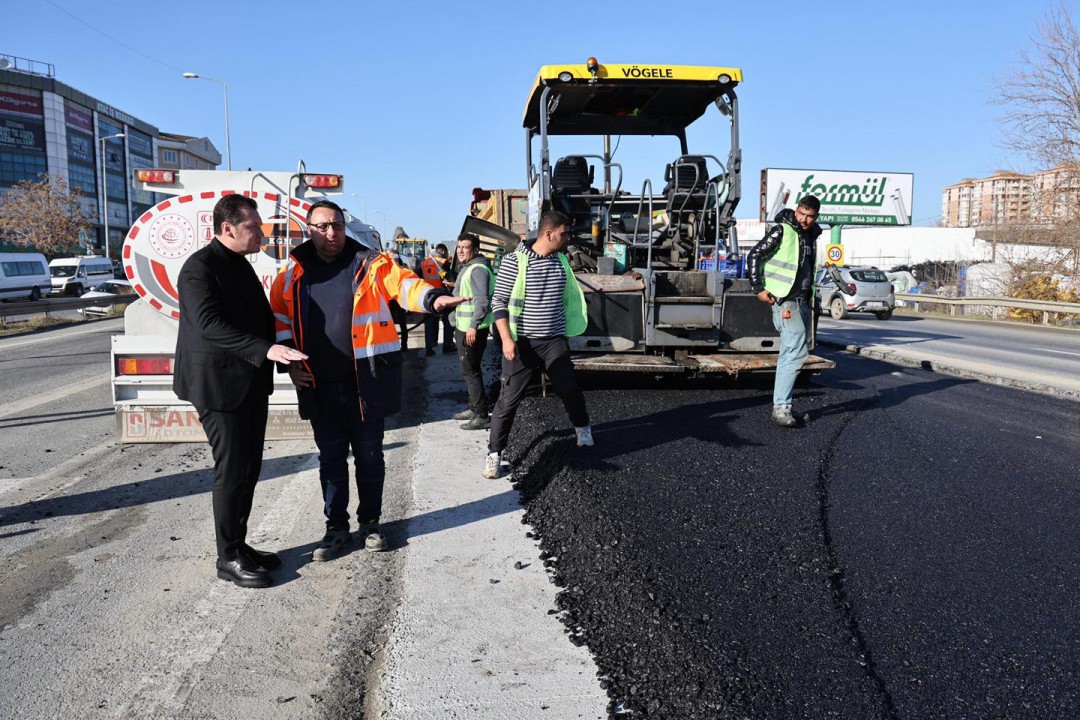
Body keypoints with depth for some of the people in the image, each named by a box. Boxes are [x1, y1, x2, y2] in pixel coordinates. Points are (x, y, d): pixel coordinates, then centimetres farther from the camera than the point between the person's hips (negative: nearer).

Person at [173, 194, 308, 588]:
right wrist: (266, 349, -35)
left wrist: (284, 353, 13)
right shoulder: (200, 267, -14)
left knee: (249, 468, 13)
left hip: (251, 383, 9)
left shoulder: (240, 264, 14)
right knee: (232, 470, -2)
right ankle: (229, 557, 11)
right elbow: (210, 324, -27)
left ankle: (239, 544, 26)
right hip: (220, 384, -9)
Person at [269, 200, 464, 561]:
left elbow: (403, 284, -18)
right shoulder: (295, 271, 5)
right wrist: (289, 362, 3)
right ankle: (337, 528, 26)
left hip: (366, 380, -2)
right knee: (331, 457, 12)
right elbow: (279, 318, 12)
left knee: (369, 455, 10)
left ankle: (370, 522, 28)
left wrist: (433, 298, -38)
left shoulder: (370, 263, -3)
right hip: (319, 385, 2)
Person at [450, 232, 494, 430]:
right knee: (470, 370, 17)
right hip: (465, 328, 11)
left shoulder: (477, 269, -16)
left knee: (470, 371, -7)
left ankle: (482, 416, -3)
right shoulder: (466, 268, 18)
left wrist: (473, 326, -29)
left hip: (472, 329, -11)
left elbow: (482, 301, -25)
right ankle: (474, 408, 28)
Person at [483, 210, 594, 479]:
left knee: (570, 389, 16)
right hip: (522, 343, -4)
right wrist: (507, 339, -16)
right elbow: (498, 302, -9)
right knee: (508, 399, -2)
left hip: (555, 341, 4)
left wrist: (567, 331, 19)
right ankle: (494, 453, 10)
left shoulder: (562, 261, 5)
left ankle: (582, 427, 44)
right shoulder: (514, 261, -11)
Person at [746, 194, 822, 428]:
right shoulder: (782, 231, -8)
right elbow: (754, 255, -11)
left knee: (793, 353, 11)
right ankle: (780, 407, -14)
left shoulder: (811, 236, 15)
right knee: (797, 351, -16)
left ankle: (782, 404, 20)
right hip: (785, 300, -9)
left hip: (803, 302, 9)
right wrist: (759, 288, -15)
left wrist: (810, 297, 21)